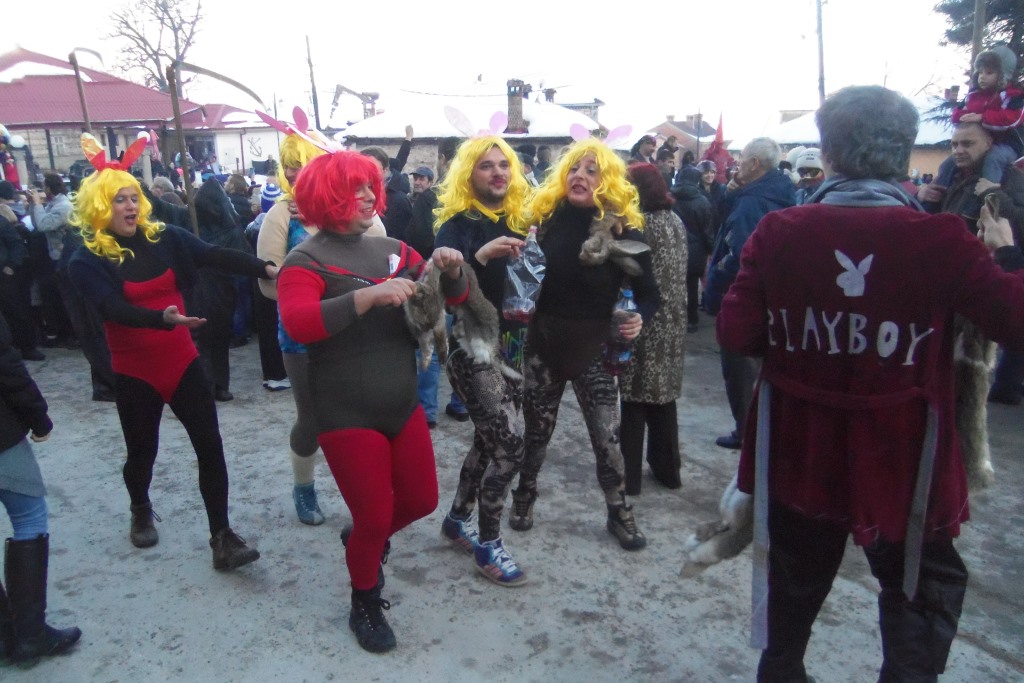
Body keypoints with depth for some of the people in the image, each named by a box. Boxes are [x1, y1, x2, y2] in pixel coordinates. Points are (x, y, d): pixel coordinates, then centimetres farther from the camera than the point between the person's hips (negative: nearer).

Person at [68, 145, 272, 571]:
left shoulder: (162, 237, -1)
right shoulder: (87, 261, -8)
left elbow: (215, 256, -13)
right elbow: (115, 309, -24)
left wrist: (266, 268, -27)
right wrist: (163, 318, -41)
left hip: (181, 360, 2)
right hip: (135, 371, -2)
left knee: (210, 445, -5)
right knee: (141, 452, 14)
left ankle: (221, 537, 3)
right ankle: (141, 512, 46)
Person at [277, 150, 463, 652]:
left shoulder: (392, 250, 4)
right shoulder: (307, 260, -11)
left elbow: (450, 298, 8)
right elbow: (297, 324, -29)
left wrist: (450, 271, -15)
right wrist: (369, 295, -38)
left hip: (403, 407, 6)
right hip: (348, 416, -5)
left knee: (421, 500, 15)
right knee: (375, 519, 3)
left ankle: (365, 541, 47)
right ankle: (364, 605, 33)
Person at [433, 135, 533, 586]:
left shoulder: (516, 220, 8)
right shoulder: (458, 223, -11)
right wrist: (481, 255, -38)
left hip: (508, 344, 7)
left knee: (490, 440, 14)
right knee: (510, 446, -9)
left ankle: (456, 522, 33)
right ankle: (488, 546, 9)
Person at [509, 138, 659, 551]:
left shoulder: (623, 228, -8)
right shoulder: (545, 217, -3)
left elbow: (648, 292, -4)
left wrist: (639, 317, -24)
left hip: (593, 345, -1)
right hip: (543, 340, 2)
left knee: (606, 436, 5)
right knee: (536, 430, 15)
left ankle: (619, 512, 26)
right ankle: (524, 497, 38)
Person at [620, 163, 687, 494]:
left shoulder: (638, 224, -14)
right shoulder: (676, 222, 8)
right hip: (671, 323, 7)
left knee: (635, 397, 2)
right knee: (663, 396, 16)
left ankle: (629, 474, 9)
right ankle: (667, 469, 26)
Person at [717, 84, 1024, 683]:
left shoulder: (779, 233, -12)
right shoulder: (941, 240, -17)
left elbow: (736, 334, -10)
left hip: (801, 451, 3)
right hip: (900, 458, -2)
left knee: (798, 576, 26)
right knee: (924, 585, 24)